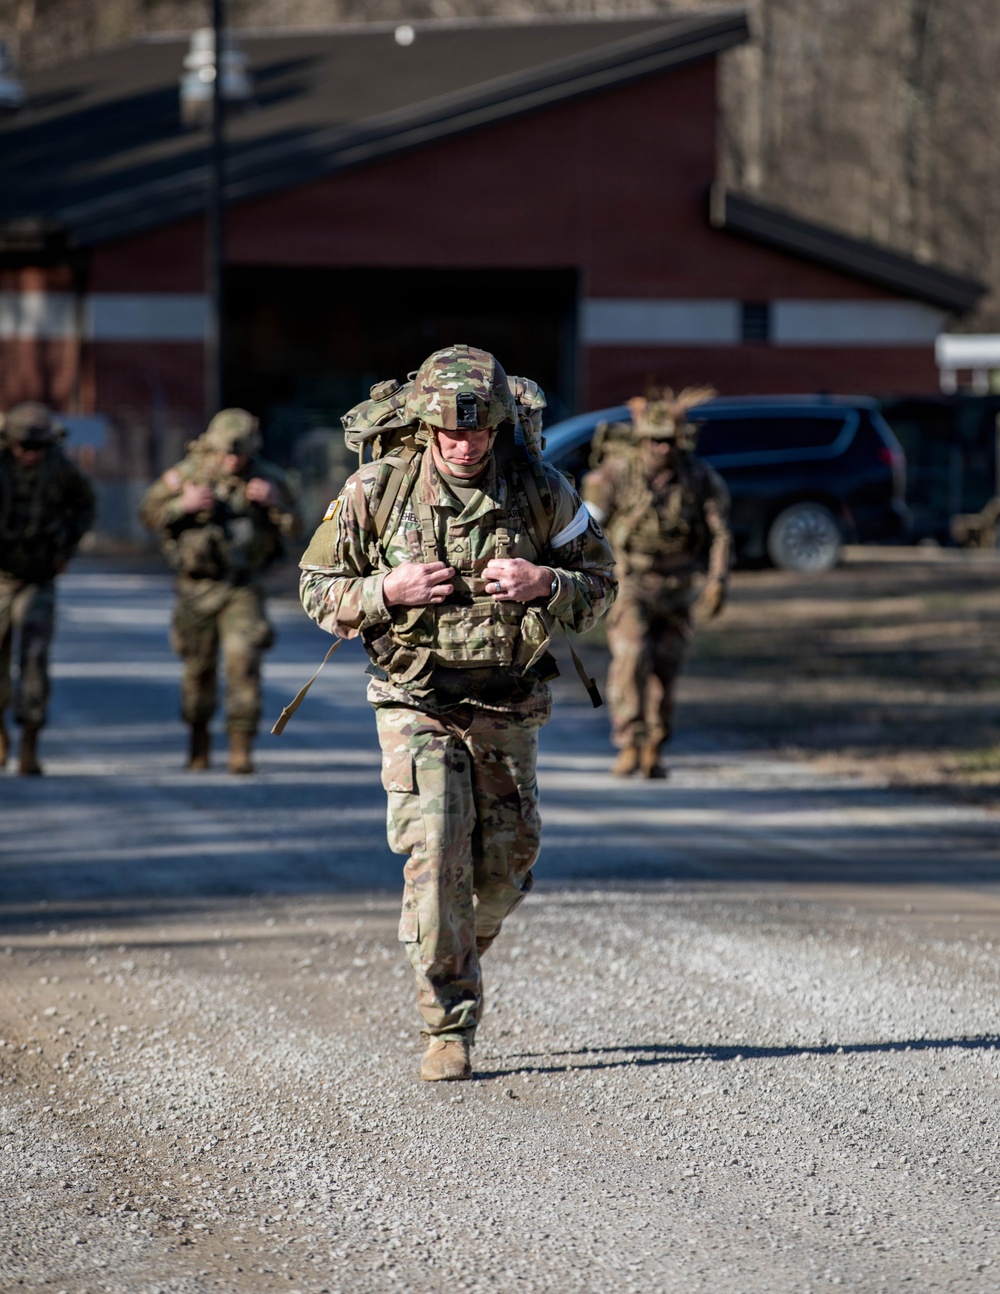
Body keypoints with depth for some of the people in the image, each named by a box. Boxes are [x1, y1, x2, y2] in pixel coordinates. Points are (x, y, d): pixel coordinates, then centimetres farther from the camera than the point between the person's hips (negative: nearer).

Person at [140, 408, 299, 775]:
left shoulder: (267, 476, -3)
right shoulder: (188, 473, -6)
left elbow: (293, 527, 2)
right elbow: (148, 513, -3)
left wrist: (275, 502, -18)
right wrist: (182, 505, -21)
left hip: (244, 588, -1)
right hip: (198, 586, 1)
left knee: (244, 661, -15)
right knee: (199, 668, 9)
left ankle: (241, 746, -13)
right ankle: (199, 737, 31)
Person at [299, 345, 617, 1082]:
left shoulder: (540, 491, -5)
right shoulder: (376, 492, -9)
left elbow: (600, 584, 5)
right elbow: (319, 591, -1)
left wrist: (544, 584, -17)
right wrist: (387, 592, -20)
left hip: (508, 709, 2)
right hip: (417, 707, -2)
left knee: (506, 865, 9)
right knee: (435, 858, -14)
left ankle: (453, 957, 41)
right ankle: (450, 1028, -8)